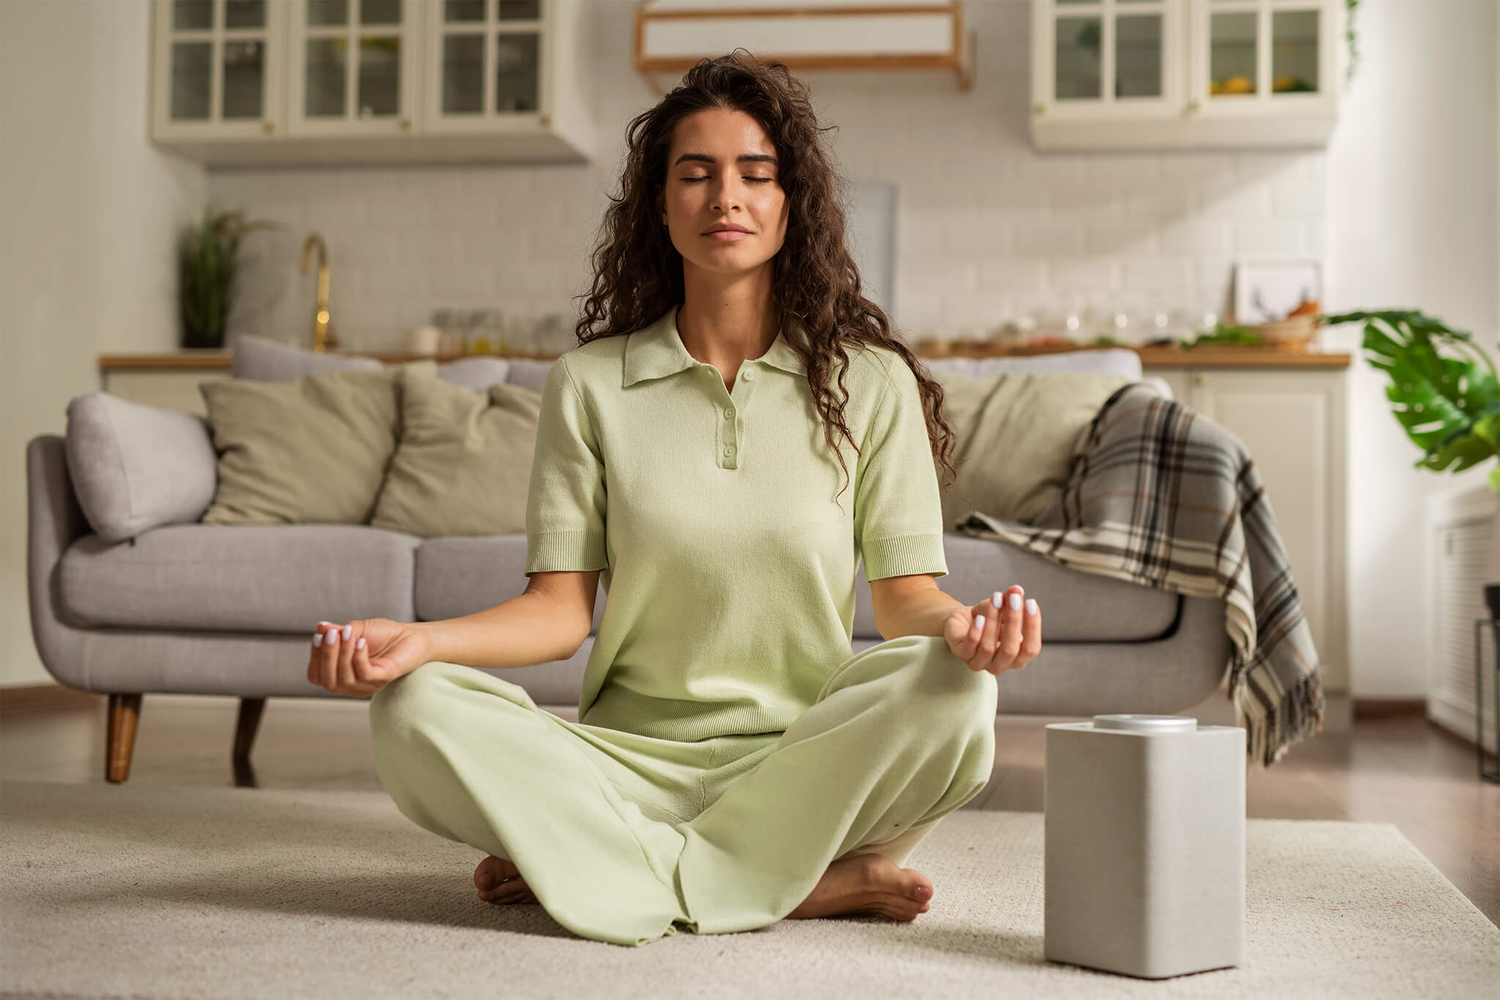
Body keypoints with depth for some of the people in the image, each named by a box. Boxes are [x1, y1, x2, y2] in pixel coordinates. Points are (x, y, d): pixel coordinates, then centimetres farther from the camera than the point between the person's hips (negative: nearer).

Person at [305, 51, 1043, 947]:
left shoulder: (869, 382, 5)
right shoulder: (589, 384, 6)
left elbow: (905, 596, 1)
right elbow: (562, 606, 1)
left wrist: (962, 626, -23)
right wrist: (419, 639, -18)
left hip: (806, 756, 0)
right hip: (632, 757, 1)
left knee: (952, 695, -31)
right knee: (417, 711, -25)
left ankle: (620, 868, -20)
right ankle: (808, 886, -25)